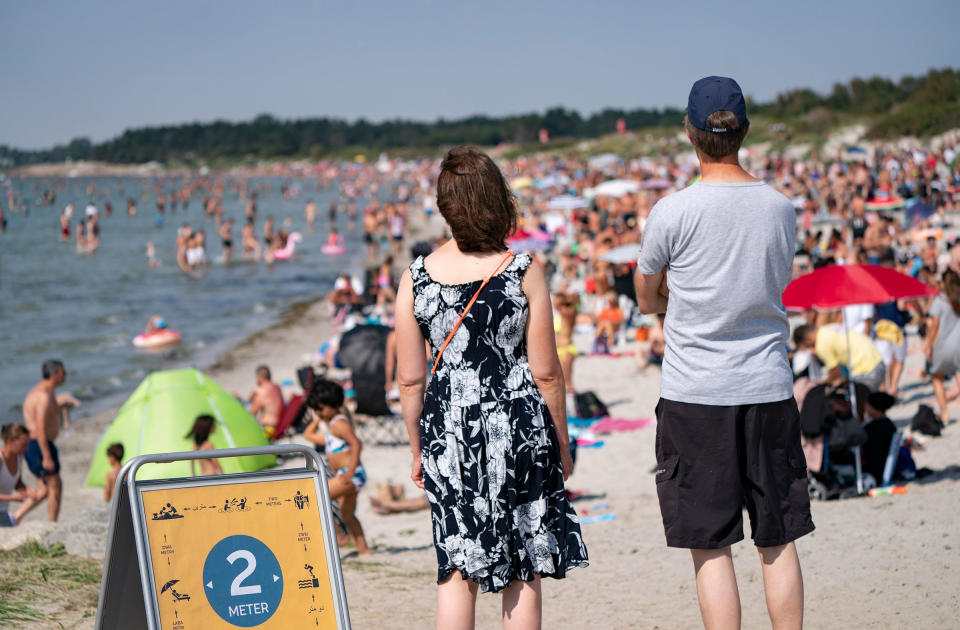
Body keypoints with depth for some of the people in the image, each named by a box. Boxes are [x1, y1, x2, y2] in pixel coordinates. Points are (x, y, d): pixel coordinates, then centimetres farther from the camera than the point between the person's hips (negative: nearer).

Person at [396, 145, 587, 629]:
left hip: (447, 430, 2)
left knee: (457, 571, 9)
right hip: (518, 427, -2)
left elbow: (410, 379, 1)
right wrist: (561, 444, 7)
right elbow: (546, 372, -5)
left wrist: (417, 450, 13)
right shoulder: (524, 272, -7)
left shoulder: (416, 278, -2)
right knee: (523, 574, 7)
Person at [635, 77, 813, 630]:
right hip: (770, 387, 4)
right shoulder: (782, 208, 2)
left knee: (711, 546, 2)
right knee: (779, 542, 11)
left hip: (694, 392, -3)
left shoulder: (672, 213, -10)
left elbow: (648, 301, 4)